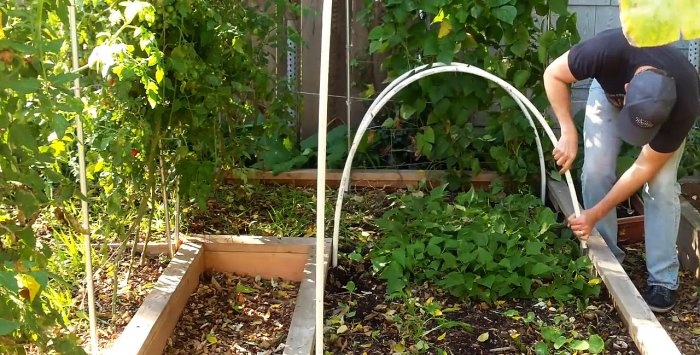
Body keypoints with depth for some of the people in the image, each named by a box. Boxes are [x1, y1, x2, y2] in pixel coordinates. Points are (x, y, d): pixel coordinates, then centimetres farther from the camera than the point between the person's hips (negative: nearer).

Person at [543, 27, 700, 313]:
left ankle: (663, 280, -5)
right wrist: (568, 133, -35)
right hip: (609, 91, 1)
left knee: (661, 184, -16)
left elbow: (644, 169, -27)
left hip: (666, 107, -1)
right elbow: (554, 74, -26)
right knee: (596, 171, -12)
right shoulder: (610, 51, -45)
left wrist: (595, 215, -27)